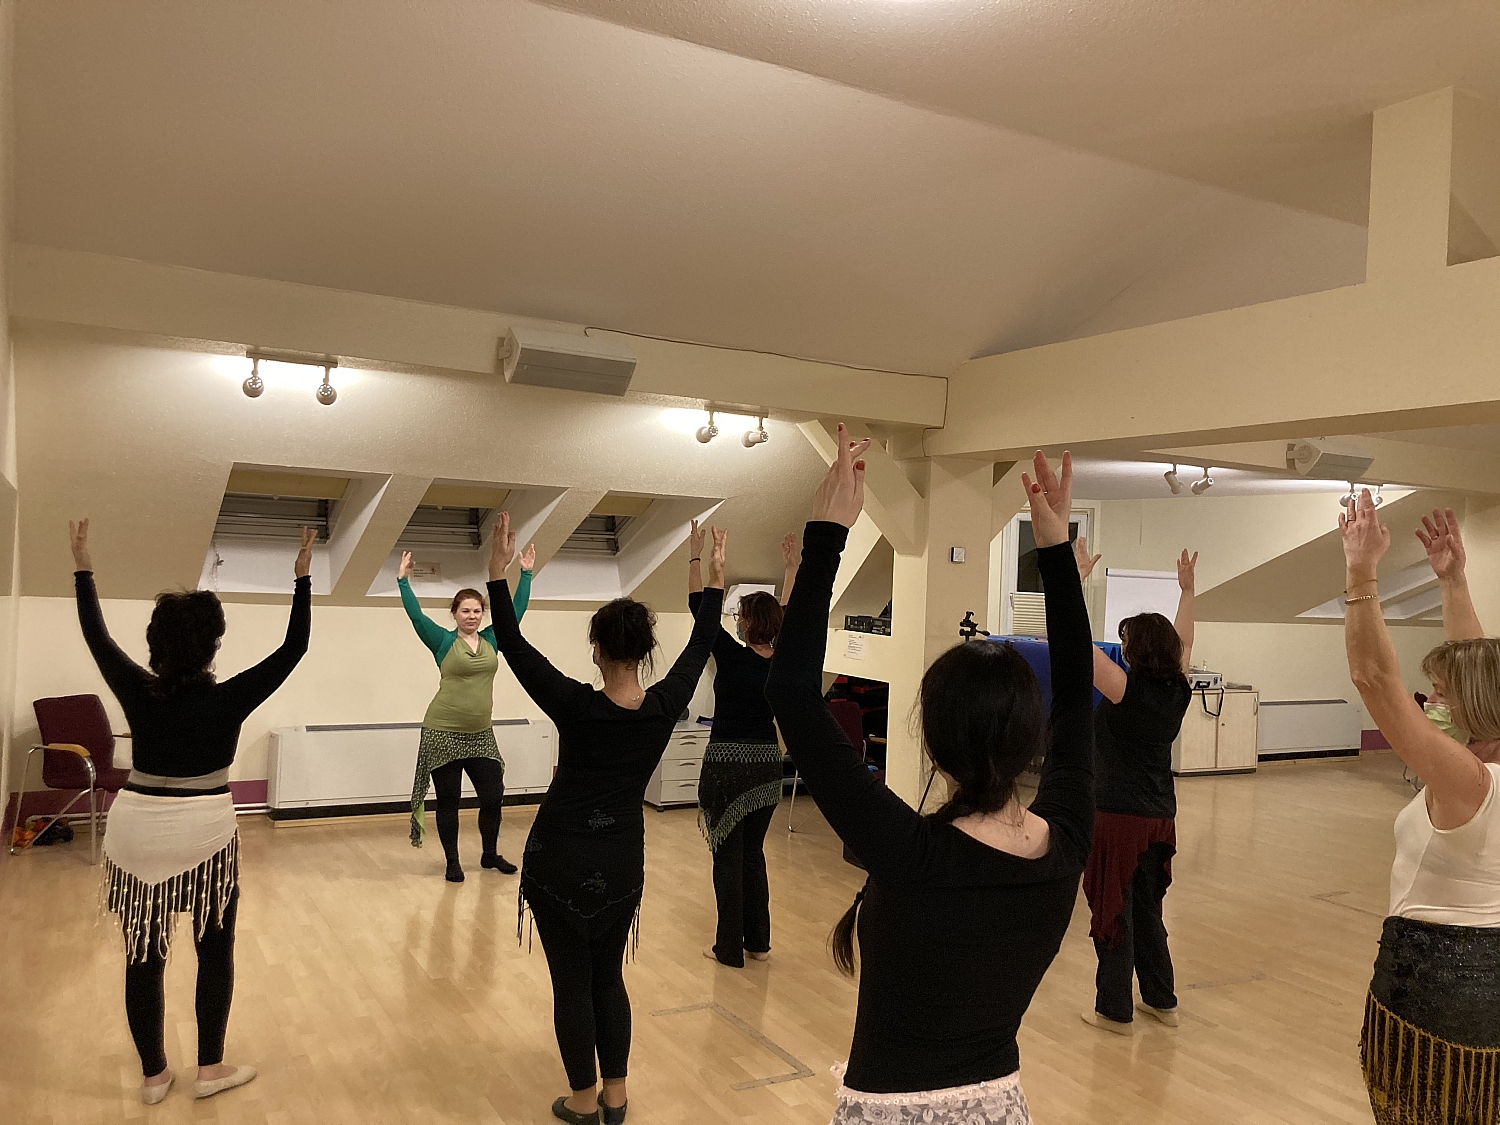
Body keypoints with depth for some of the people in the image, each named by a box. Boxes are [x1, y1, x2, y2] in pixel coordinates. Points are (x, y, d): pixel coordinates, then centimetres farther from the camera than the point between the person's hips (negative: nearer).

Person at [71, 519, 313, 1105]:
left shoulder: (138, 693, -6)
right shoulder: (228, 700, -13)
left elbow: (96, 636, 8)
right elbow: (294, 646, -9)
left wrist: (83, 571, 18)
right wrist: (303, 578, -5)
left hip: (137, 830, 3)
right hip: (204, 832, -3)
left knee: (143, 955, 12)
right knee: (215, 950, 13)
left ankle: (154, 1074, 24)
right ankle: (211, 1068, 20)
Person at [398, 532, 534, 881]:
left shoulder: (491, 640, 5)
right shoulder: (444, 641, -4)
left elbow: (516, 609, 7)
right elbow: (415, 615, -11)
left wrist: (526, 573, 7)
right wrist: (403, 580, -16)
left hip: (480, 735, 4)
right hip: (443, 734, -3)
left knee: (493, 797, 5)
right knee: (448, 802, 6)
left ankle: (490, 855, 26)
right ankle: (452, 863, 21)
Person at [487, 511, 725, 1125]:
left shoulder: (577, 706, -18)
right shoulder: (664, 708, -8)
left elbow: (512, 646, -11)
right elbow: (699, 647, 6)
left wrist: (501, 568, -9)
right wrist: (715, 579, 14)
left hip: (561, 862, -3)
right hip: (620, 865, 4)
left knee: (572, 982, 9)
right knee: (609, 976, 19)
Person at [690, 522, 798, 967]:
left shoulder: (732, 656, -14)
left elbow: (699, 606, -8)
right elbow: (789, 615, 17)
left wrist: (695, 556, -3)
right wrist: (790, 568, 24)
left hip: (728, 764, -5)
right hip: (767, 765, 5)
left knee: (728, 857, 3)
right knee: (754, 853, 17)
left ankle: (730, 948, 10)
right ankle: (758, 942, 23)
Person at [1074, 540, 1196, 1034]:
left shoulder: (1126, 689, -17)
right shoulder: (1178, 691, 1)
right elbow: (1183, 640, 19)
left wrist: (1077, 578, -15)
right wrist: (1187, 589, 26)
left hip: (1118, 817, -7)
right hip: (1160, 816, 7)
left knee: (1113, 911, 3)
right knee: (1147, 908, 19)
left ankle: (1115, 1011, 12)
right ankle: (1162, 1001, 29)